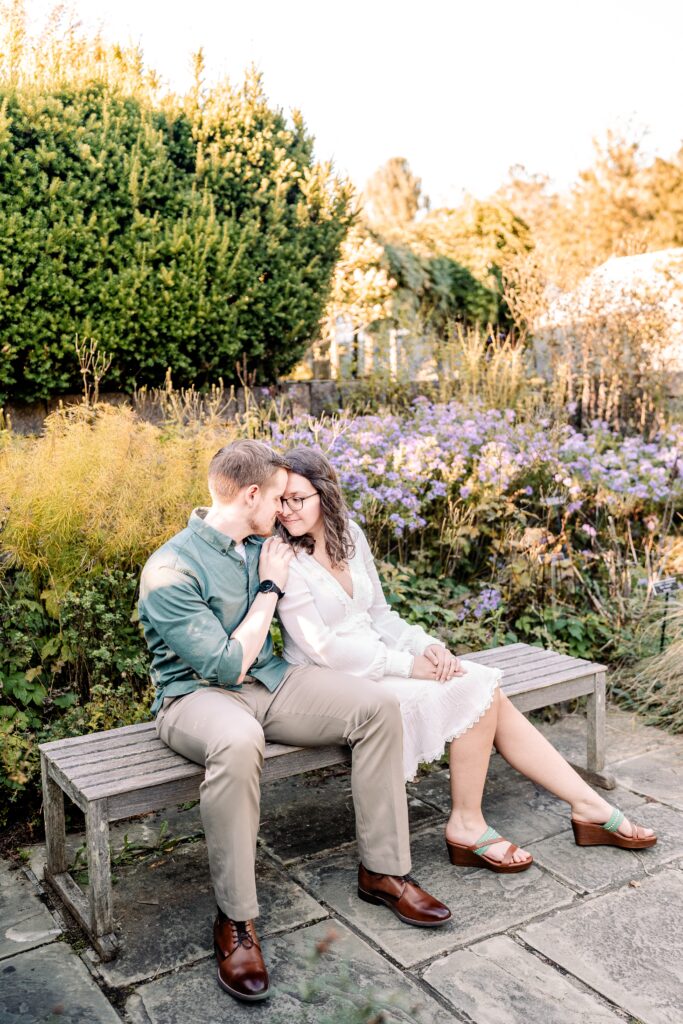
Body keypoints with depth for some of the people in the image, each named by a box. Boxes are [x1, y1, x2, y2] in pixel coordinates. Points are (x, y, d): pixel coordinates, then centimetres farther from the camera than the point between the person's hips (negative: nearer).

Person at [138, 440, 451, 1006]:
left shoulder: (261, 547, 6)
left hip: (269, 681, 7)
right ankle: (235, 920, -24)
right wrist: (269, 589, -13)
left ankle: (382, 870, 0)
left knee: (379, 707, -11)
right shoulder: (169, 571, -18)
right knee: (237, 744, -42)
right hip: (197, 694, -7)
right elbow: (229, 665, -20)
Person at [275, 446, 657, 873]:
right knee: (475, 692, -19)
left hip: (376, 657, 6)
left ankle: (590, 807, 2)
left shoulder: (348, 534, 5)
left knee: (490, 693, -9)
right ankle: (467, 826, -3)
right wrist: (410, 665, -18)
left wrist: (426, 646, -6)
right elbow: (323, 647, -18)